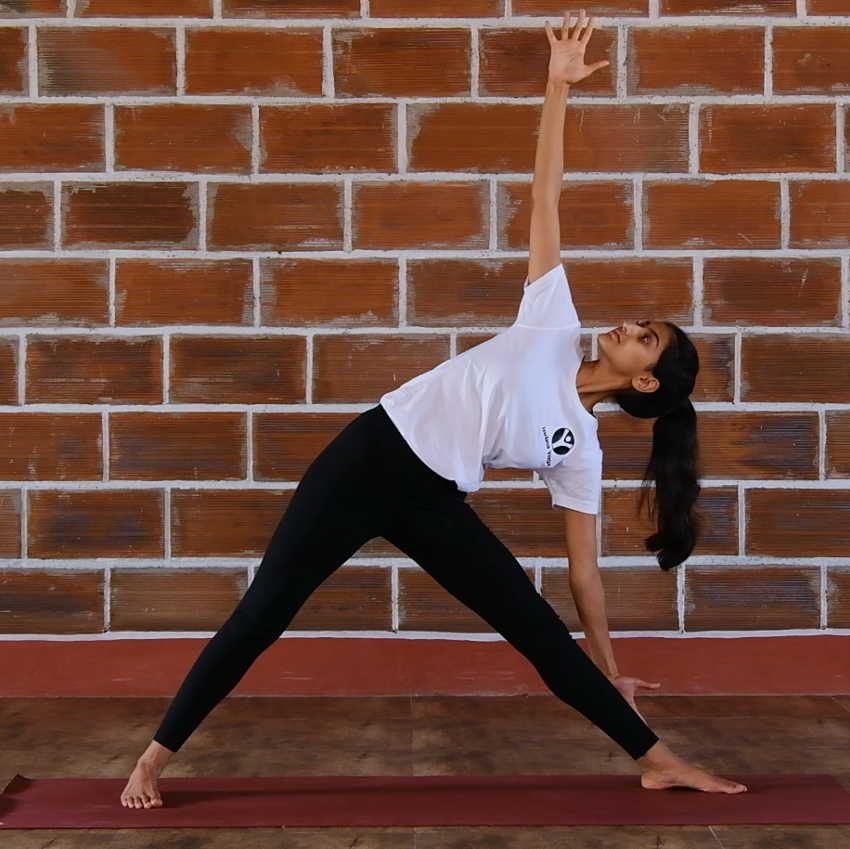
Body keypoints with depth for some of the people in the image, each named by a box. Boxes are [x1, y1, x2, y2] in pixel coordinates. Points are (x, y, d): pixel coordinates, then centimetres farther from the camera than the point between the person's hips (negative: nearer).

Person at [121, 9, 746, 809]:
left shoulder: (578, 448, 6)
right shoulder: (555, 327, 2)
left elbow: (584, 569, 12)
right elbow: (545, 199, 1)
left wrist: (607, 669, 13)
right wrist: (558, 87, -1)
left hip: (433, 501, 2)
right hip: (372, 456, -2)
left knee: (540, 630, 0)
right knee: (262, 614, -4)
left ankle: (657, 760, 12)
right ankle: (155, 756, 8)